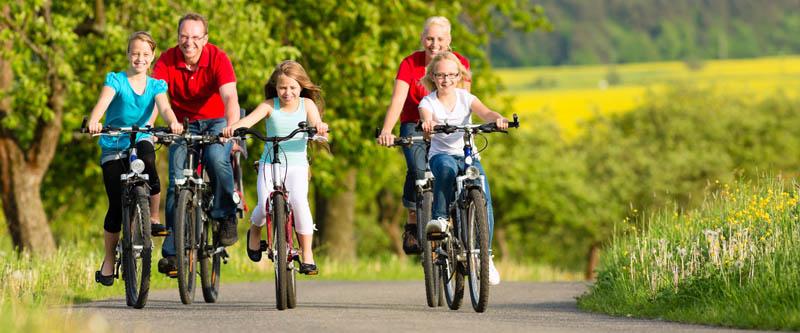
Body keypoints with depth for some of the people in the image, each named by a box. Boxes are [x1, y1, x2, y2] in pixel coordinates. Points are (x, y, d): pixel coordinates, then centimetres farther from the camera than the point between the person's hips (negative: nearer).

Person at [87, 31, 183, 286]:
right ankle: (109, 261, 7)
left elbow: (164, 107, -15)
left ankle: (154, 219, -17)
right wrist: (94, 121, -45)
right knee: (117, 206, -8)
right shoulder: (116, 80, -5)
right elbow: (103, 102, -23)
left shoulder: (156, 85, 3)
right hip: (113, 147, -1)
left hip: (141, 140, 1)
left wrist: (173, 122, -39)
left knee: (148, 160, -35)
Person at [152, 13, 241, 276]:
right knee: (177, 181, -15)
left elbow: (230, 97, -33)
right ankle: (172, 252, -15)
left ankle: (226, 217, -9)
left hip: (216, 122, -2)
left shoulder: (218, 59, -20)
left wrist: (232, 128, -51)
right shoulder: (167, 61, -15)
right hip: (183, 124, 2)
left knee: (217, 160, -33)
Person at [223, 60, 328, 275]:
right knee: (265, 207, -19)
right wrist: (233, 127, -40)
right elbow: (250, 119, -19)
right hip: (270, 163, 0)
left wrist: (319, 127, -41)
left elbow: (316, 124, -15)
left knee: (299, 201, -25)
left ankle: (307, 255, -15)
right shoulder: (270, 106, -3)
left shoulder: (307, 105, 1)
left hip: (297, 165, 0)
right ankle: (255, 231, 20)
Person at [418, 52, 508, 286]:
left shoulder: (466, 98, 4)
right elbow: (426, 117, -23)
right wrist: (427, 124, -49)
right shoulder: (428, 102, 0)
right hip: (441, 155, -1)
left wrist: (498, 119, -39)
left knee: (483, 200, -19)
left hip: (468, 156, 2)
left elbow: (485, 113, -15)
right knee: (446, 167, -40)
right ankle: (440, 218, -34)